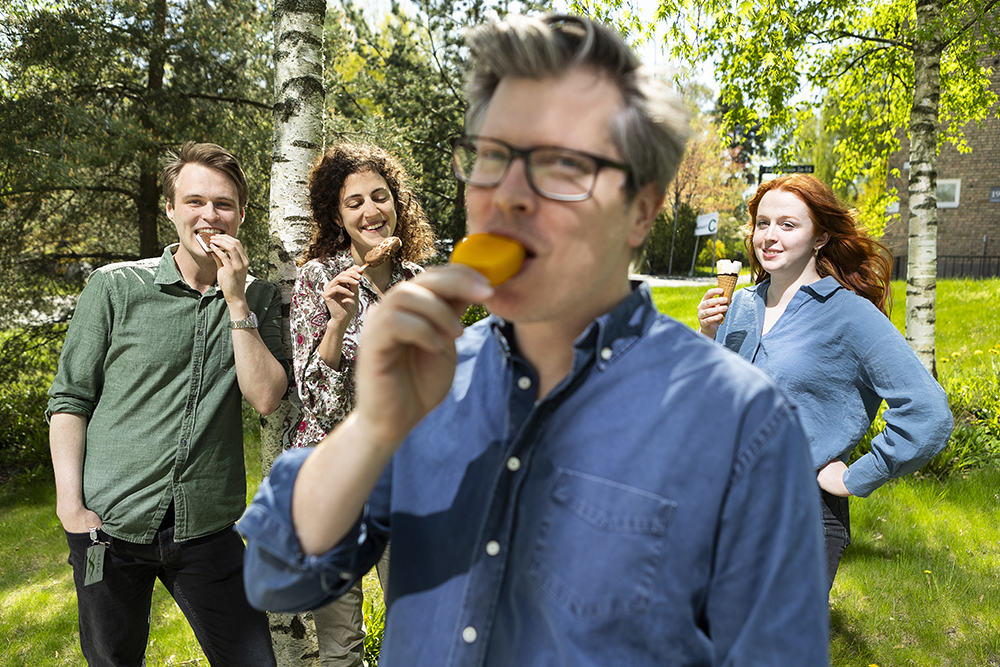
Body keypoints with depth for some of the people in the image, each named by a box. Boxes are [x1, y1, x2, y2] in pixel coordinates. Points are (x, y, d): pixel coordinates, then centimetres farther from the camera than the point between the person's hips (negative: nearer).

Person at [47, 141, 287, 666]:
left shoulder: (258, 299, 2)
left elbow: (265, 398, -9)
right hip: (109, 525, 0)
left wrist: (235, 300, -14)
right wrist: (70, 505, -6)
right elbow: (70, 399, 1)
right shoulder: (115, 287, -3)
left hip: (207, 528, 1)